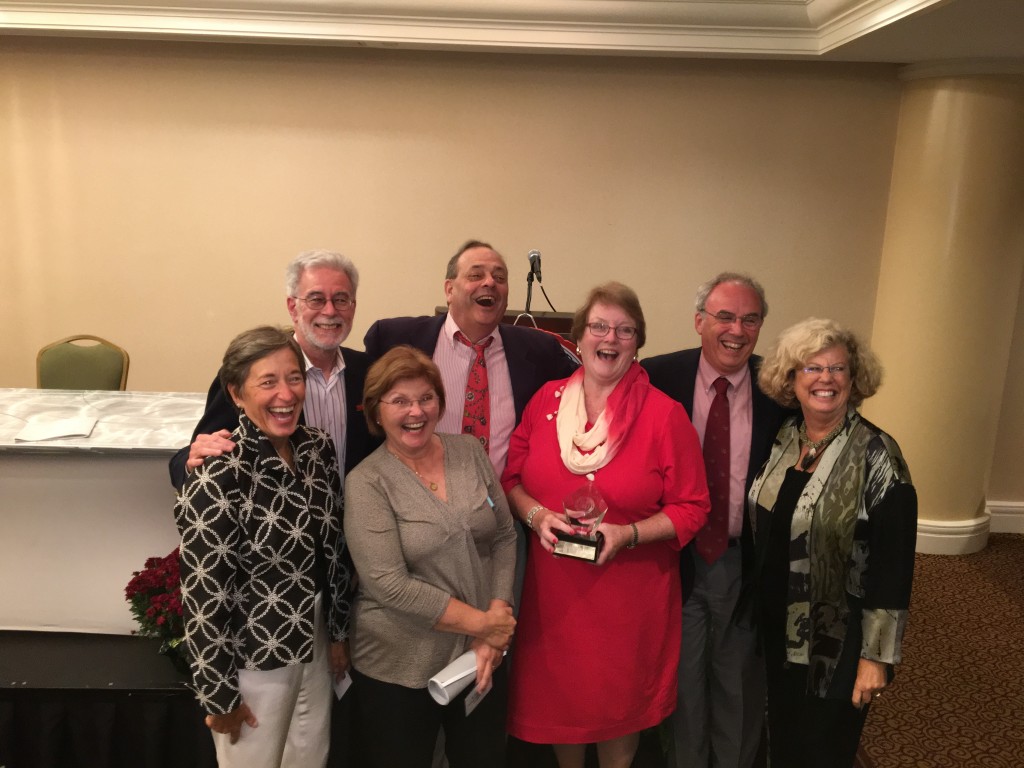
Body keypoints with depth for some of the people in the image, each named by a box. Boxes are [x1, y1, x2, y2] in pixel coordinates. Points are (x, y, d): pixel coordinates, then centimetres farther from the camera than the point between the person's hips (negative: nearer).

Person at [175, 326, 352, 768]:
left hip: (313, 645, 6)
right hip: (252, 659, -6)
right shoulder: (217, 477, -25)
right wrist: (219, 694, -12)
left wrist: (338, 631, 11)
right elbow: (203, 595, -19)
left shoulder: (318, 449, -6)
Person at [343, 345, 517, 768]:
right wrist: (480, 622, -16)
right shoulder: (366, 483, -12)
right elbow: (389, 585, -19)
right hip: (399, 669, -3)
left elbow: (504, 538, 1)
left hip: (482, 654, 4)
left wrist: (494, 634, -9)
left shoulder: (469, 451, 0)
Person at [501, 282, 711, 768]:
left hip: (630, 594, -2)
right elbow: (511, 478, 6)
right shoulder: (547, 399, 0)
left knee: (619, 705, 16)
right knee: (558, 697, 18)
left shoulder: (665, 415, -10)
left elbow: (690, 508, -7)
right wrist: (536, 515, -13)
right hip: (553, 587, 3)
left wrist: (627, 535, -20)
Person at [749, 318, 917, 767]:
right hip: (776, 633, 5)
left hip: (835, 645, -5)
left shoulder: (876, 455, -17)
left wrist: (876, 656, -16)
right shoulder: (780, 439, -1)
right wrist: (754, 606, 11)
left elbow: (892, 565, -17)